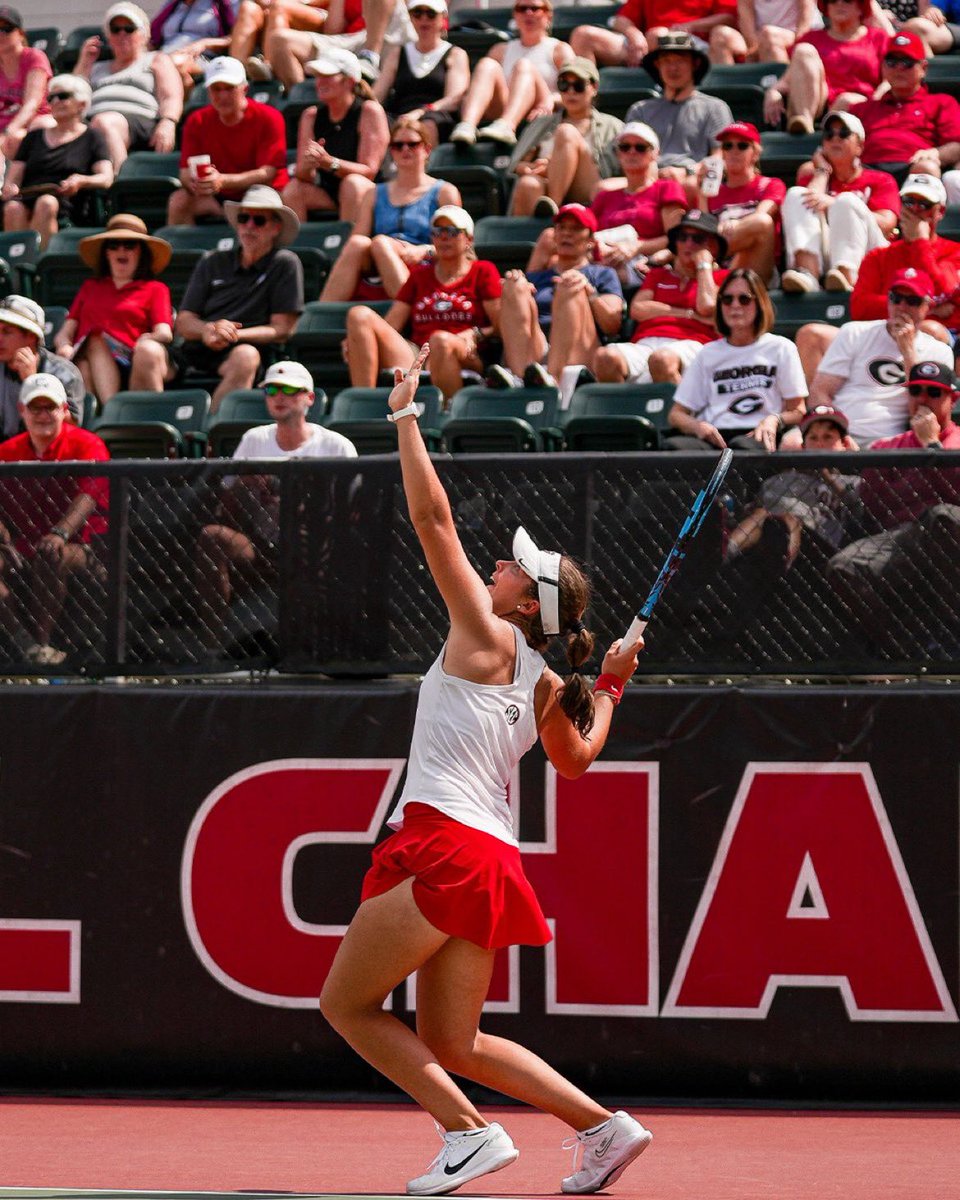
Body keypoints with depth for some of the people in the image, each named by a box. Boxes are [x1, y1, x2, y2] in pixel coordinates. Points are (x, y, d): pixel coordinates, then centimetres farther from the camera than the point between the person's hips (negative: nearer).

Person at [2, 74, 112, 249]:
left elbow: (106, 179, 4)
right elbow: (13, 177, 19)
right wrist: (9, 187, -7)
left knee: (46, 203, -38)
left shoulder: (91, 138, 17)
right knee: (13, 208, -33)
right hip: (28, 199, 3)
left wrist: (81, 181, -18)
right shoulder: (33, 137, 27)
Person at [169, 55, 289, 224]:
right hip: (217, 198, 3)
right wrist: (194, 183, -32)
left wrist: (223, 181, -35)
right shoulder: (197, 121, -1)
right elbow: (185, 172, -5)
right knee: (179, 199, -23)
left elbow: (267, 174, -19)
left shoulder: (268, 117, -12)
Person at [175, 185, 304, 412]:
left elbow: (282, 330, 3)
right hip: (195, 353, 3)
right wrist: (208, 330, -10)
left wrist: (234, 335, -11)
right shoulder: (212, 263, 20)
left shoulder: (285, 264, 9)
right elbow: (183, 322, 14)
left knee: (245, 355, -38)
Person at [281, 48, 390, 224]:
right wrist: (308, 165, -27)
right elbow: (302, 174, -1)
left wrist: (329, 163, -32)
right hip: (328, 195, 5)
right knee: (293, 188, -20)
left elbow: (369, 171, -16)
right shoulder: (311, 115, 4)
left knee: (353, 183, -34)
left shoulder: (370, 111, -10)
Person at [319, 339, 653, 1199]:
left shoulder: (487, 637, -3)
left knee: (346, 1004, 1)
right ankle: (604, 1126, 5)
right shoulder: (545, 686, 17)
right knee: (454, 1045, 12)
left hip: (445, 844, -9)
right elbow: (577, 759, 36)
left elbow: (434, 518, -6)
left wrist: (407, 419, -1)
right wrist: (610, 687, 40)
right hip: (491, 861, 9)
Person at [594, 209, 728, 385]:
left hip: (688, 343, -3)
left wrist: (703, 265, 15)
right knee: (606, 356, -33)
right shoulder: (658, 274, 33)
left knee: (662, 359, -43)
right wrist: (690, 314, 5)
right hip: (645, 343, 4)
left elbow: (707, 306, 0)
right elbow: (637, 309, 14)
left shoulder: (718, 277, 22)